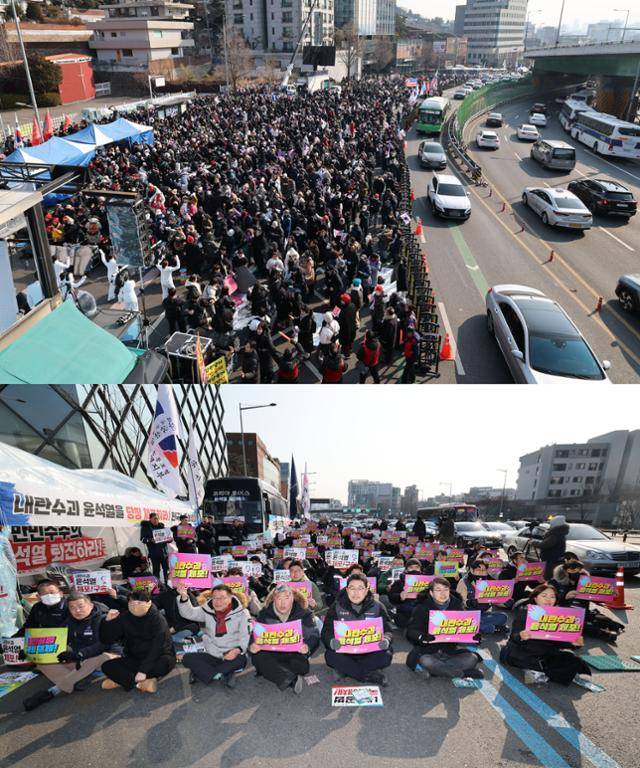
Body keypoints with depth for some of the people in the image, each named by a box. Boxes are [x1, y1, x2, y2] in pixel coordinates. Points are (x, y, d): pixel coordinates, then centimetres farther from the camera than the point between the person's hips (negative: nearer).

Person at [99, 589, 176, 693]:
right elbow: (106, 640, -3)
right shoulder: (124, 617, -1)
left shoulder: (158, 619, -15)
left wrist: (143, 670, -33)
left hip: (156, 659, -4)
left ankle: (122, 679, -20)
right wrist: (108, 622, -19)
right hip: (134, 660, 4)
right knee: (107, 666, -19)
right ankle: (143, 682, -24)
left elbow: (157, 647, -24)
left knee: (163, 664, -37)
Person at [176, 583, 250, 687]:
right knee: (187, 658, -17)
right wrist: (184, 597, -22)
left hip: (232, 655, -3)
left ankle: (201, 672, -20)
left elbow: (245, 636, -9)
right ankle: (221, 675, -22)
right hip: (212, 655, 3)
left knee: (241, 659, -36)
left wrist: (237, 650, -29)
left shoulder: (241, 613, -8)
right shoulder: (208, 610, 3)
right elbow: (189, 613, -4)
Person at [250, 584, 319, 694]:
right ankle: (292, 678, -29)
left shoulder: (303, 613, -2)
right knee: (257, 657, -29)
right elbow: (255, 635, 1)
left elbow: (314, 635, -7)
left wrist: (308, 647, -31)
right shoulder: (265, 614, 3)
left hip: (294, 654, -2)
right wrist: (252, 647, -24)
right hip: (271, 654, 2)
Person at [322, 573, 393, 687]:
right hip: (344, 652, 0)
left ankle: (345, 670, -16)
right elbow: (326, 631, -6)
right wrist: (331, 641, -31)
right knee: (330, 656, -30)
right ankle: (370, 676, -20)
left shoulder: (377, 607, 0)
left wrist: (385, 640, -26)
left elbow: (387, 630, -1)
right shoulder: (336, 607, -2)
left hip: (369, 652, 0)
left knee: (385, 655, -28)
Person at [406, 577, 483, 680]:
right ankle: (464, 673, -21)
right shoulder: (422, 608, -7)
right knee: (426, 662, -35)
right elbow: (411, 630, -14)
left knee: (472, 658, -20)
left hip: (451, 649, 3)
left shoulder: (456, 606, 5)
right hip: (428, 650, -3)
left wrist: (474, 634, -17)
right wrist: (421, 637, -38)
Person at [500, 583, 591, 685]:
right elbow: (514, 636, -10)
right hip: (524, 650, -3)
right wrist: (520, 636, -35)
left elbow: (561, 640, 6)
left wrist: (573, 643, -16)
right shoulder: (524, 611, -2)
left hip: (547, 653, 3)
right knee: (512, 654, -35)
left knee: (572, 659, -22)